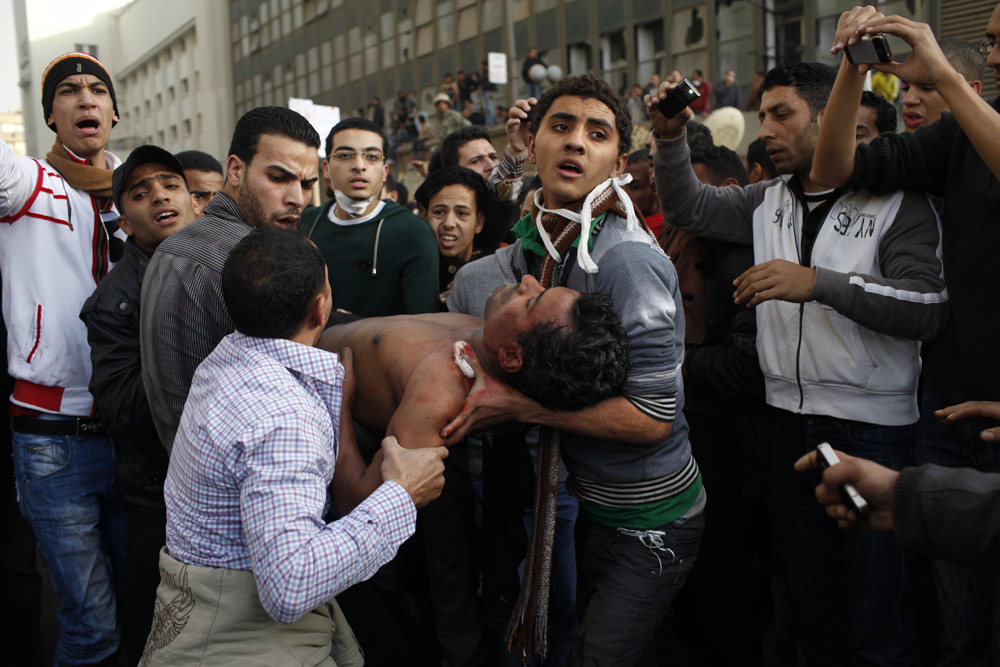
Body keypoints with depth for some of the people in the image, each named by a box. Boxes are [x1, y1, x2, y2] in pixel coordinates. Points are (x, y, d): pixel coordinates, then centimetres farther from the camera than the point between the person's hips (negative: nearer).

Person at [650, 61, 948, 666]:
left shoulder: (897, 200, -6)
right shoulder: (769, 202, 11)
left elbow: (932, 310, -16)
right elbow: (687, 207, 11)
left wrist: (819, 282, -26)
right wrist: (671, 137, -5)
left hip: (874, 430, -5)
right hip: (792, 423, 5)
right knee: (812, 612, 17)